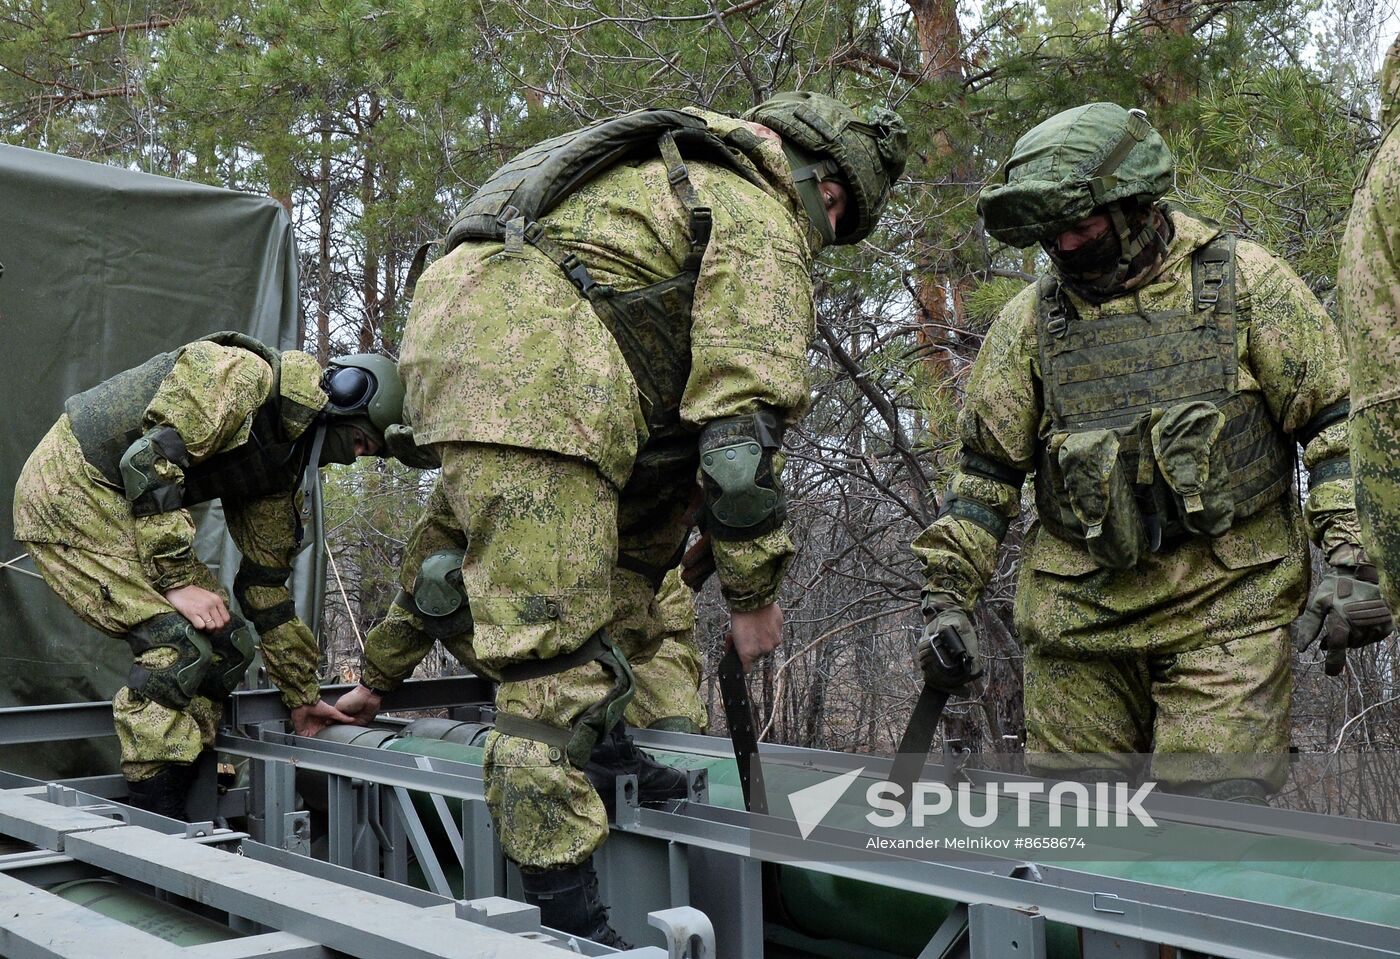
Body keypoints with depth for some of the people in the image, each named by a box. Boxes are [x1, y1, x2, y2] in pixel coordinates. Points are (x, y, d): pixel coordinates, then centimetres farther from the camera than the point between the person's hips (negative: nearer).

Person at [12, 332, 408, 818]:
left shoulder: (284, 462, 9)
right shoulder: (245, 375, -18)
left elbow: (264, 582, 13)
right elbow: (150, 459, -27)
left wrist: (302, 698, 14)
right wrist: (178, 581, -27)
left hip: (123, 509, 10)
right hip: (69, 487, -9)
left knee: (226, 642, 2)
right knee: (182, 639, -19)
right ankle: (155, 820, -13)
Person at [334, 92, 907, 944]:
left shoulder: (679, 180, 32)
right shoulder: (764, 223, 3)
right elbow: (744, 417, -5)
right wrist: (755, 591, 3)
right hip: (524, 373, -10)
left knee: (656, 494, 25)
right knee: (560, 648, -9)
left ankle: (596, 742, 23)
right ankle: (563, 907, -4)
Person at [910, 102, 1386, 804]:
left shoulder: (1244, 281, 3)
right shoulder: (1030, 318, 9)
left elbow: (1330, 419, 4)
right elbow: (986, 469, 10)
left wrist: (1348, 562, -6)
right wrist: (946, 599, 4)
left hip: (1227, 603, -2)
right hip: (1078, 608, 2)